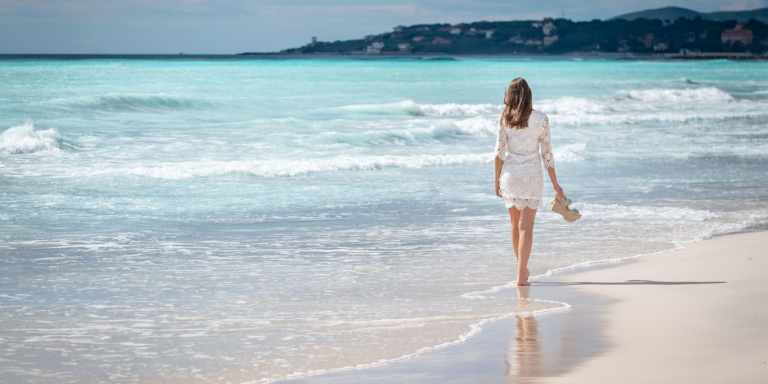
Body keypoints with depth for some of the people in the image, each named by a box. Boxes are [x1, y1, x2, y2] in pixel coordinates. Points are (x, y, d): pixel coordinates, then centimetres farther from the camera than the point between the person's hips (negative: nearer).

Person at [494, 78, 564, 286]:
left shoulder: (505, 120, -4)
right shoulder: (541, 119, -6)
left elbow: (499, 152, -4)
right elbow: (547, 153, -3)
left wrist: (497, 180, 6)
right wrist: (555, 183, 5)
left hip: (510, 175, 2)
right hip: (532, 175, -2)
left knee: (516, 224, 17)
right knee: (526, 226, -1)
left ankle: (523, 269, 29)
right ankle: (521, 275, -8)